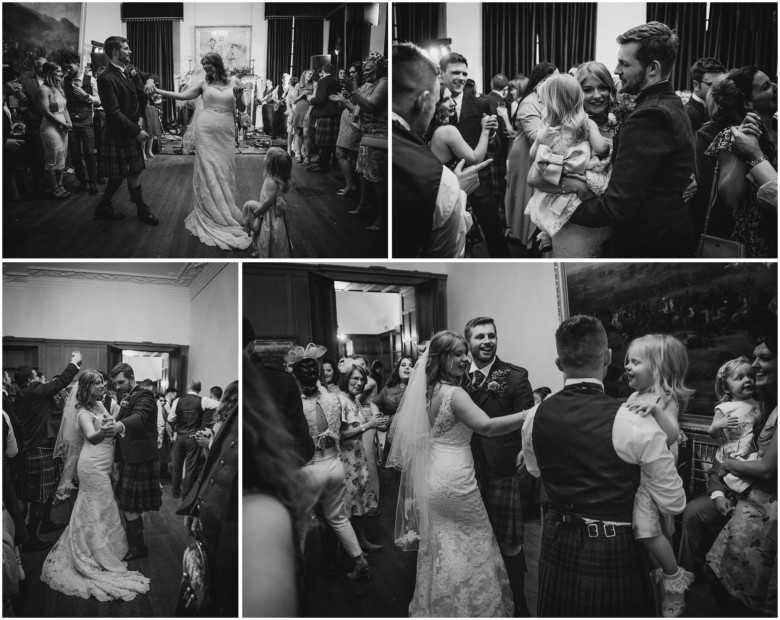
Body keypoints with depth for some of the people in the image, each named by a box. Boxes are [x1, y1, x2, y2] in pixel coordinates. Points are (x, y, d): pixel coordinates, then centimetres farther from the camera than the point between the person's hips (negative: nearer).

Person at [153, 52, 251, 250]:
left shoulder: (234, 84, 8)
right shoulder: (203, 84, 7)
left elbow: (242, 109, 11)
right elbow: (182, 96, 3)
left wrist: (239, 97, -10)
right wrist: (156, 90, -3)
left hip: (226, 133, 1)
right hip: (206, 131, -1)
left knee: (224, 171, 3)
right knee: (208, 171, -1)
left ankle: (224, 210, 16)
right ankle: (210, 212, 7)